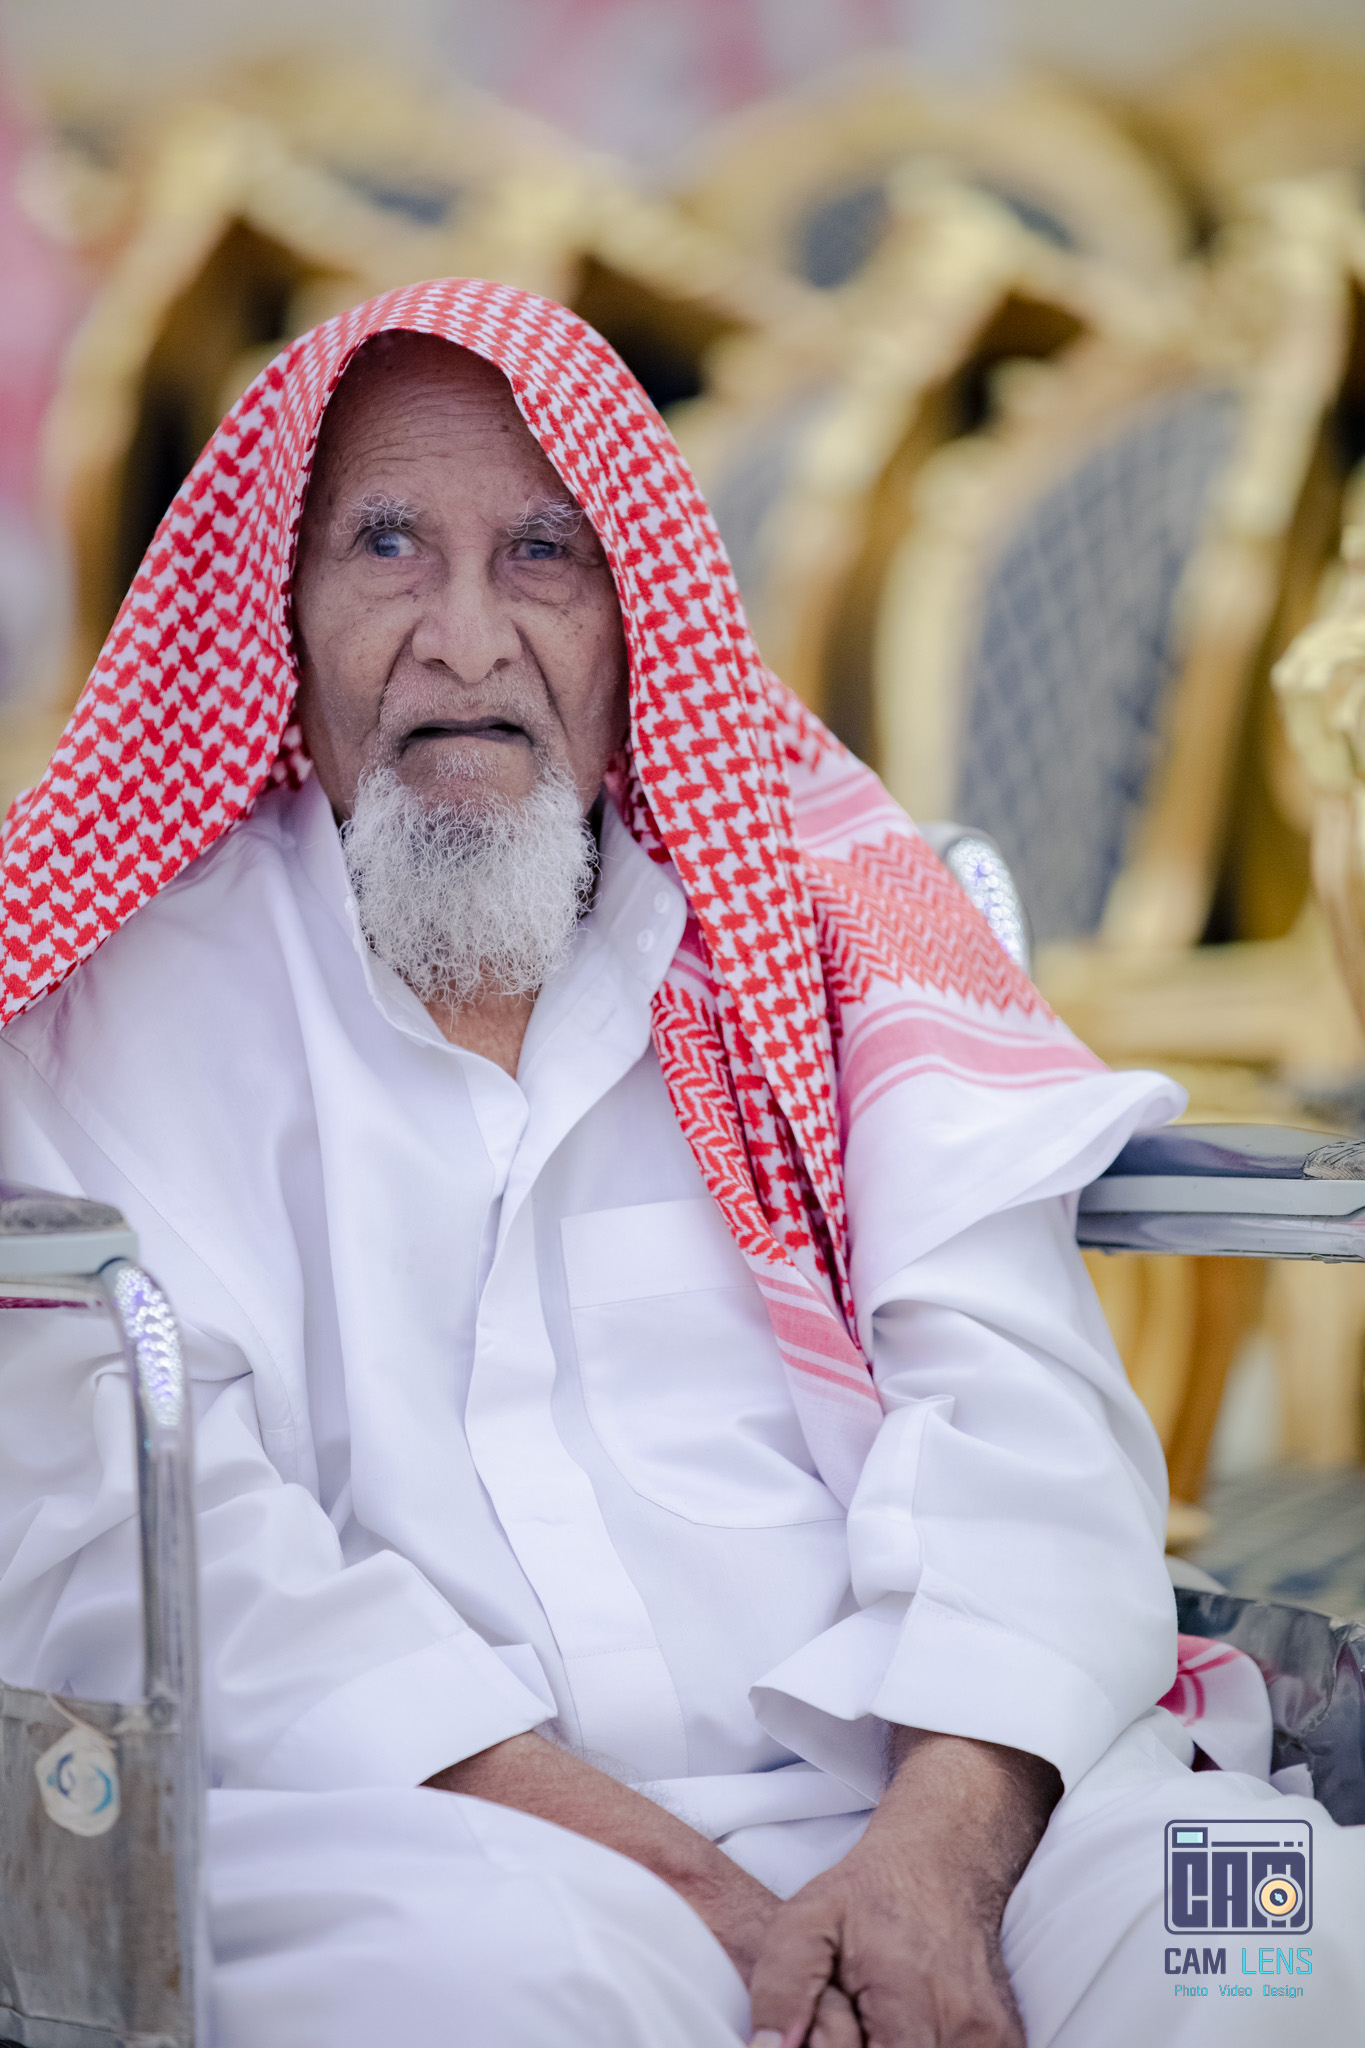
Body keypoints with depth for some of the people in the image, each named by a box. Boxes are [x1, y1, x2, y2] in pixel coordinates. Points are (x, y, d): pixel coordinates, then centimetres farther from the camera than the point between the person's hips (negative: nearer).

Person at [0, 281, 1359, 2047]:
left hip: (917, 1791, 2)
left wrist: (941, 1851, -16)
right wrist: (690, 1892, -16)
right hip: (410, 1827, -2)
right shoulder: (142, 978, 9)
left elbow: (1014, 1390, 4)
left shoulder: (807, 870, 16)